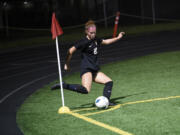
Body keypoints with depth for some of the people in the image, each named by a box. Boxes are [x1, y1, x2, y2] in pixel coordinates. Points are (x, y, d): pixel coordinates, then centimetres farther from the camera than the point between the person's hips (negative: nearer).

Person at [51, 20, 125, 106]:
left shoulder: (96, 40, 13)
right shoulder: (84, 42, -10)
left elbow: (106, 42, 33)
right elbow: (71, 51, -8)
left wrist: (118, 38, 31)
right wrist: (67, 64, -3)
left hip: (95, 70, 9)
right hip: (86, 69, -9)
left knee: (109, 82, 4)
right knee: (86, 90, -27)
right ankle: (64, 86, -21)